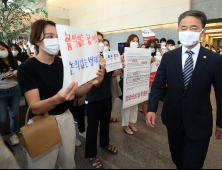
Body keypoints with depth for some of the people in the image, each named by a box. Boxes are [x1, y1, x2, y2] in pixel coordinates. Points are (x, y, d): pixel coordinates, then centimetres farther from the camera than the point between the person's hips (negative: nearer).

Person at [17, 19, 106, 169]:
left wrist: (92, 83, -21)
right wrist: (57, 99, -44)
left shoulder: (63, 63, 1)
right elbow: (35, 108, -23)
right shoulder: (27, 68, -14)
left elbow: (77, 92, -1)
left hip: (66, 119, 5)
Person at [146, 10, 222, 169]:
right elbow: (158, 84, -4)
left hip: (199, 123, -2)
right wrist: (152, 109, -15)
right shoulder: (168, 57, -5)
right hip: (173, 118, 3)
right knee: (176, 156, 25)